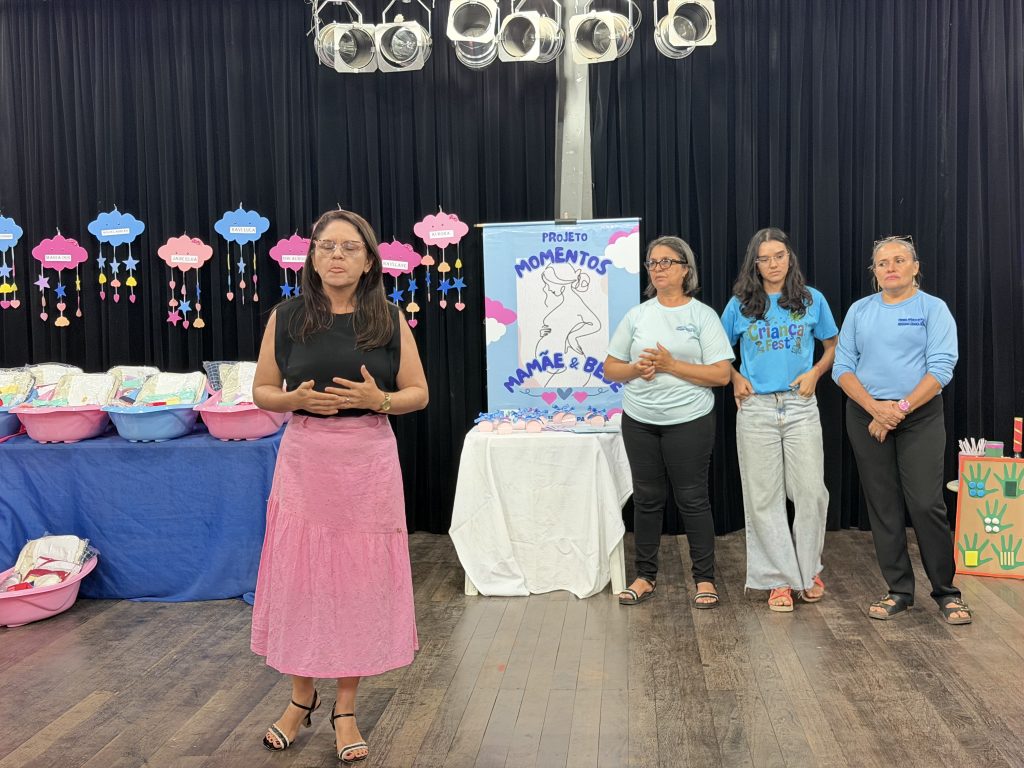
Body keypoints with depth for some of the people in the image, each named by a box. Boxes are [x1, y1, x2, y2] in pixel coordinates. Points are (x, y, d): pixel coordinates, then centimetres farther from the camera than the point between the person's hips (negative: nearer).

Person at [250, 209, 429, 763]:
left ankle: (346, 708, 21)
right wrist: (299, 398, -15)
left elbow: (418, 394, 3)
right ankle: (301, 697, 27)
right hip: (304, 461, 0)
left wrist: (379, 400, -16)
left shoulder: (390, 320, 1)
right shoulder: (287, 317, 1)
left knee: (359, 578, 5)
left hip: (368, 463, 0)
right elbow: (262, 392, 6)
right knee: (299, 576, 6)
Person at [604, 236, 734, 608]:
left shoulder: (703, 315, -3)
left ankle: (705, 579, 15)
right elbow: (610, 368, 10)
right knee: (646, 499, 11)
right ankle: (645, 577, 22)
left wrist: (670, 365, -16)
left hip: (689, 422, -3)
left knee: (693, 500, 3)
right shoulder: (637, 315, 7)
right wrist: (637, 369, -11)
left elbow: (721, 374, -9)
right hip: (639, 422, 4)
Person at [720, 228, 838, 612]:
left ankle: (808, 569, 21)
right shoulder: (740, 305, 5)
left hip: (800, 407, 0)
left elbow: (833, 346, 14)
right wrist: (736, 379, -1)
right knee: (763, 496, 2)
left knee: (811, 491, -1)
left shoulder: (811, 300, 5)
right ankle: (780, 578, 12)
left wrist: (815, 373, -3)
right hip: (755, 409, 0)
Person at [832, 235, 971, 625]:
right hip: (866, 416, 3)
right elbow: (842, 367, 3)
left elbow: (941, 368, -9)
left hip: (920, 416, -3)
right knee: (883, 505, 5)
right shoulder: (859, 310, 9)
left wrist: (900, 409, -16)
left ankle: (946, 591, 8)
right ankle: (899, 590, 16)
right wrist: (875, 408, -12)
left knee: (926, 503, -8)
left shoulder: (933, 309, 0)